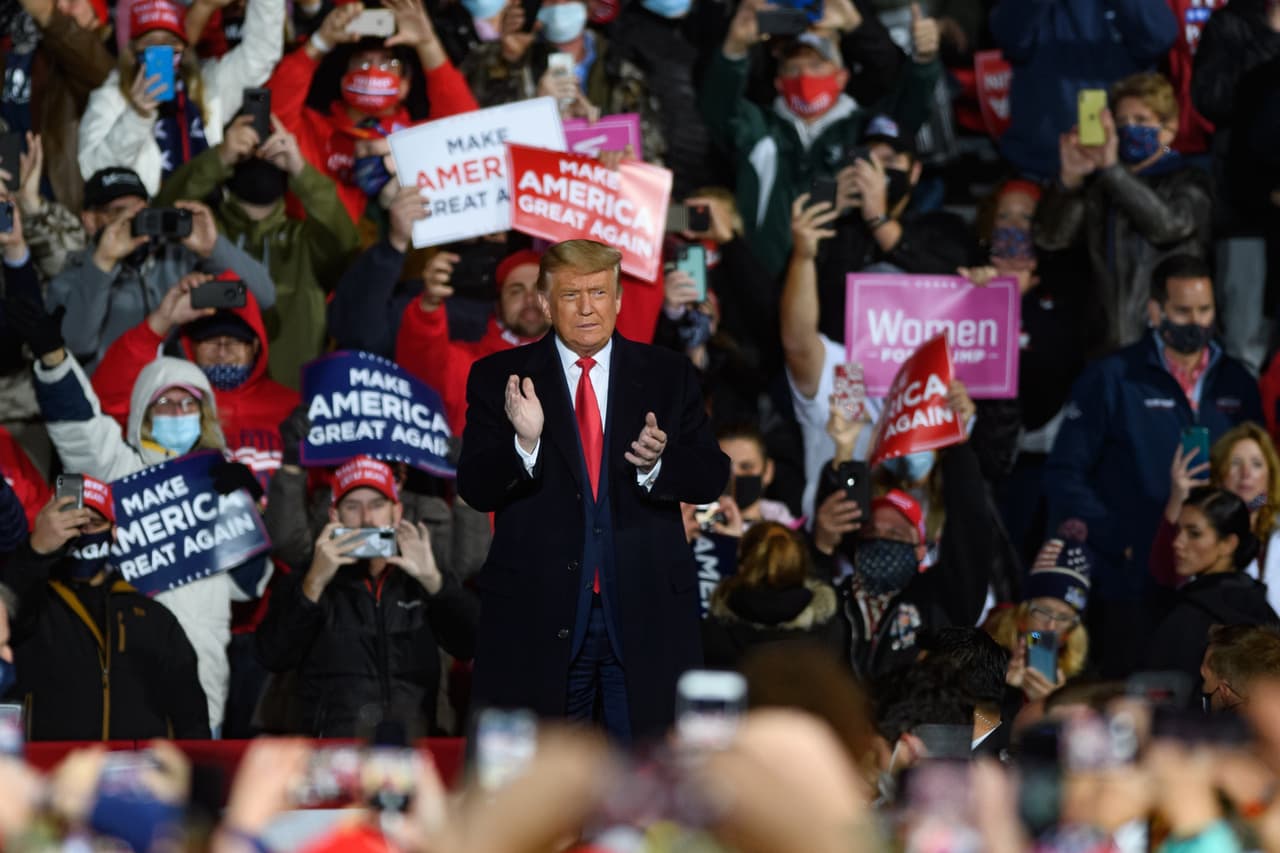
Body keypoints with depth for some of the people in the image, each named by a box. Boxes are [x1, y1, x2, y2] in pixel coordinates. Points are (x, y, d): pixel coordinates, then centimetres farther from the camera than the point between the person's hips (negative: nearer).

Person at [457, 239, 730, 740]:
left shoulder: (669, 376, 8)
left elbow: (711, 479, 2)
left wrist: (658, 463, -20)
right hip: (539, 611, -1)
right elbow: (474, 489, -4)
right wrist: (525, 443, -24)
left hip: (646, 607, 1)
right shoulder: (498, 379, 4)